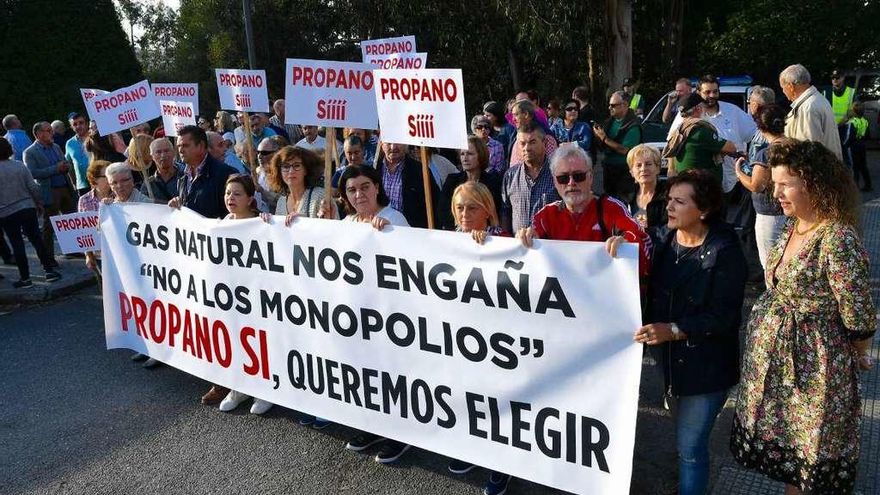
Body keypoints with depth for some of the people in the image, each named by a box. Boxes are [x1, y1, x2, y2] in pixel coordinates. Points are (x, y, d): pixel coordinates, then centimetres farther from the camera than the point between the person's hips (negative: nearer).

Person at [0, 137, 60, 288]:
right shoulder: (19, 165, -3)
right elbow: (33, 186, -2)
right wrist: (39, 202, 11)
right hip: (27, 208, 2)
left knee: (17, 244, 4)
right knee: (36, 239, 9)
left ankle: (25, 278, 8)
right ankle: (49, 270, 9)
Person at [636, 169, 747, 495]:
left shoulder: (725, 251, -15)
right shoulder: (666, 241, 3)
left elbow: (723, 316, -18)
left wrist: (672, 330, -26)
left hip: (706, 366, -5)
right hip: (671, 358, 5)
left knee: (690, 448, 2)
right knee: (689, 442, 18)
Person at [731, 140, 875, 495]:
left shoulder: (838, 239, -26)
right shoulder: (793, 227, 1)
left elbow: (858, 319, -18)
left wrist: (858, 356, -2)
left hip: (813, 369, -8)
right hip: (772, 358, 8)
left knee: (813, 454, 12)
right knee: (782, 440, 23)